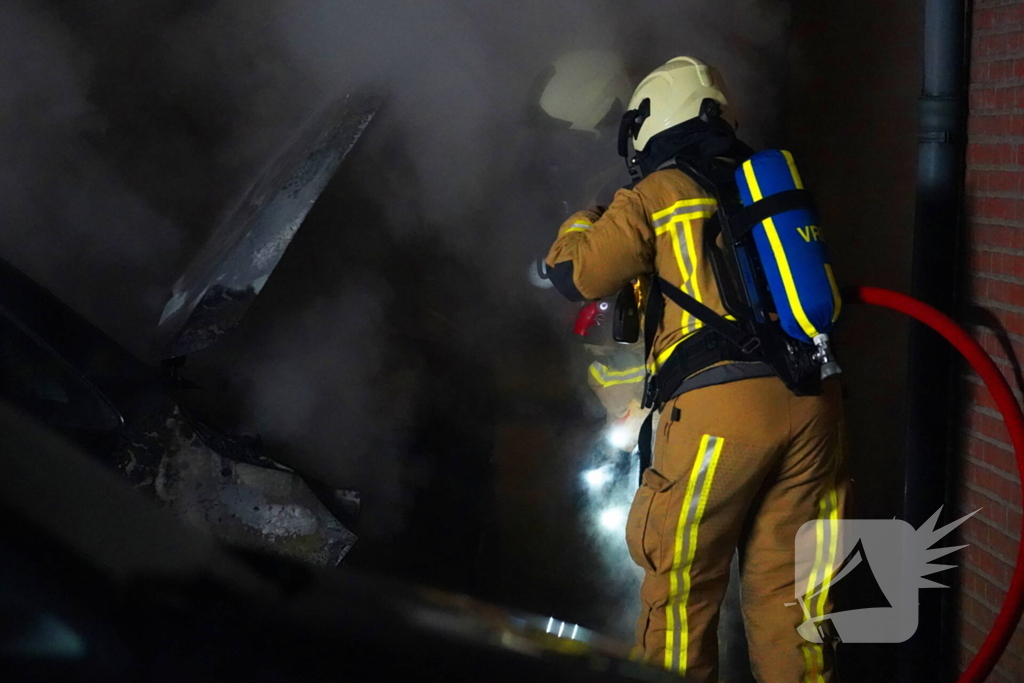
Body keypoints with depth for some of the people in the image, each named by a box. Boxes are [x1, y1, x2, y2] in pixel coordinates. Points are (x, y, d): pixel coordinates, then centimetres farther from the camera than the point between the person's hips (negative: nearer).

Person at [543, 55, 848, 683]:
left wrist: (580, 223, 28)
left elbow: (577, 272, 5)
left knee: (681, 588, 8)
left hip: (720, 404, -5)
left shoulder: (658, 196, 4)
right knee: (785, 586, 13)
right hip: (811, 401, 5)